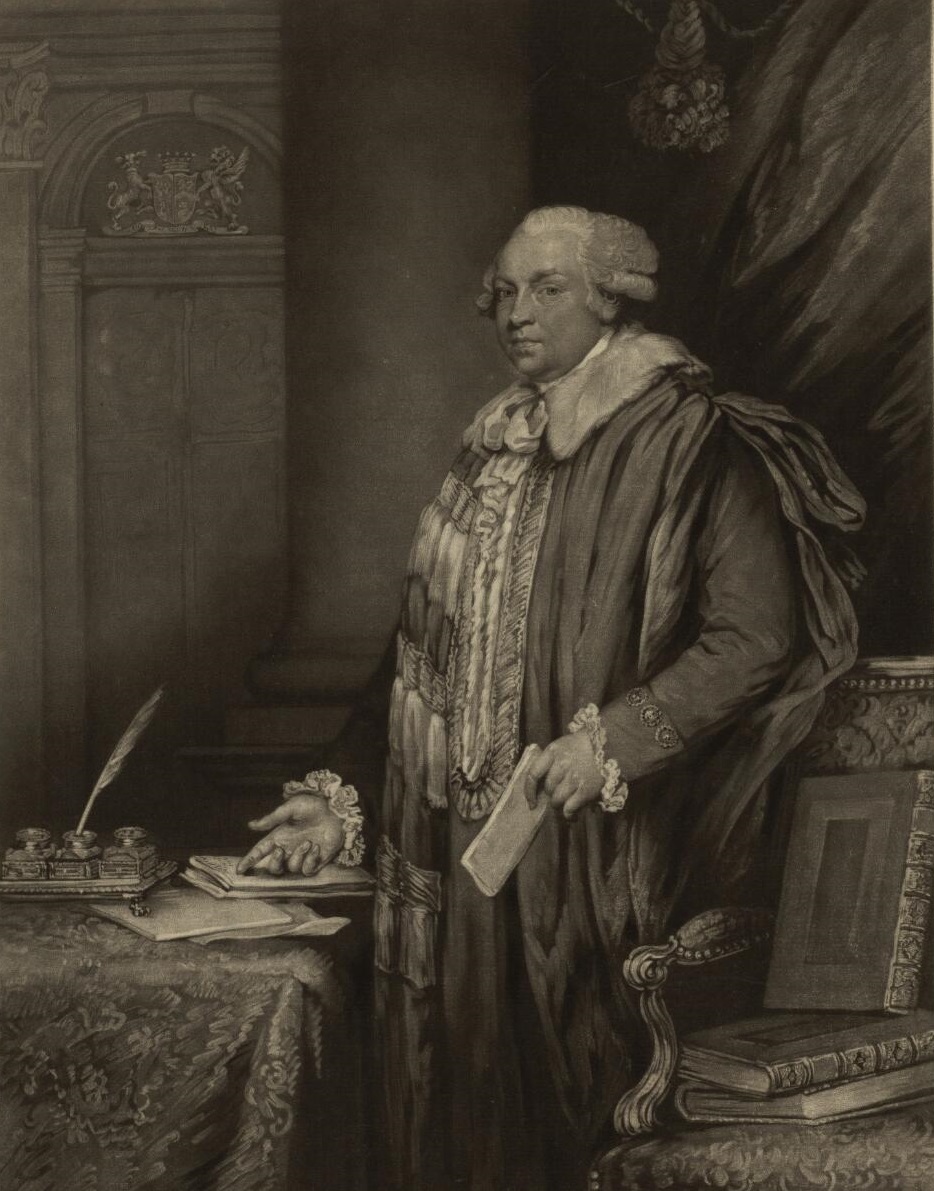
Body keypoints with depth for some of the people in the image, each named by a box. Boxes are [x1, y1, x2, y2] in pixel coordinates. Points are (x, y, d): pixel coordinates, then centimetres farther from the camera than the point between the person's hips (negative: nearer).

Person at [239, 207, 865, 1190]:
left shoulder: (689, 443, -8)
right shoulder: (495, 448, 13)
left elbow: (755, 635, -14)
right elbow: (424, 644, 15)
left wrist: (613, 739, -20)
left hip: (586, 839, -6)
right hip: (458, 831, 6)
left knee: (555, 1090, 2)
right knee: (449, 1066, 11)